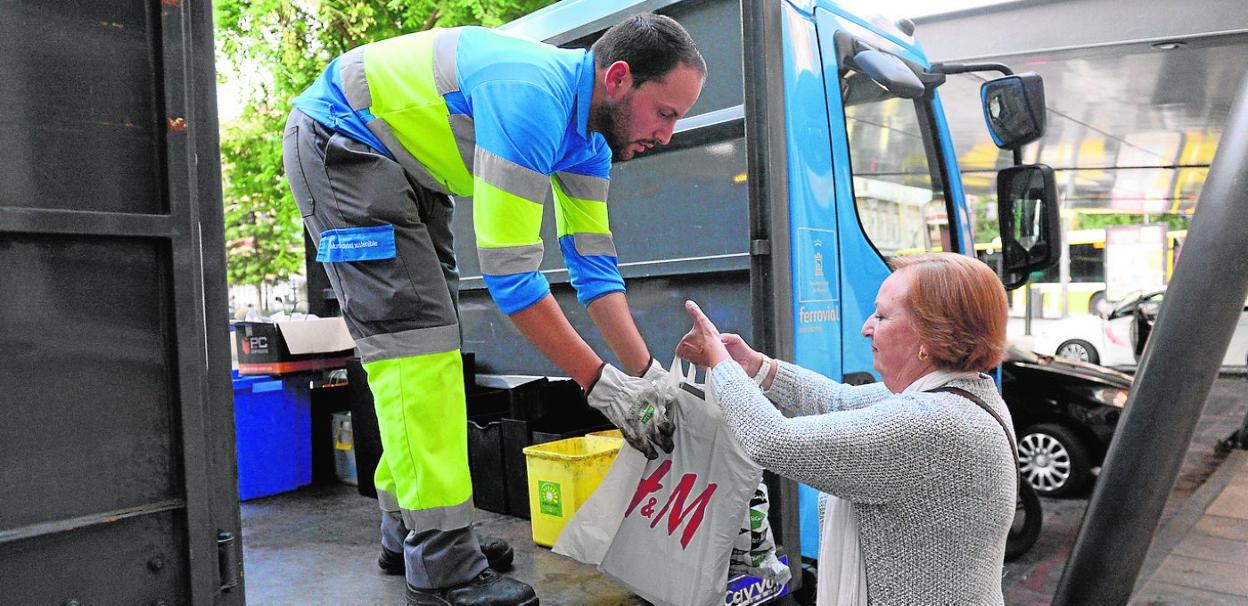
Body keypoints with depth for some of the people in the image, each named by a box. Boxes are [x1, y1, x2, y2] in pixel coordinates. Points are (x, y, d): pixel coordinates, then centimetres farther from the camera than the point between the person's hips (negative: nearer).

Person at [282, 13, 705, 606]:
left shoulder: (587, 137, -3)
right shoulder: (531, 96, -32)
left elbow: (594, 265, -2)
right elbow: (509, 273, -33)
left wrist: (650, 375, -9)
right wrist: (600, 382, -27)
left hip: (404, 167, 10)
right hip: (336, 139, -10)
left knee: (430, 332, 7)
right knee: (412, 332, -18)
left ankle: (409, 532, 18)